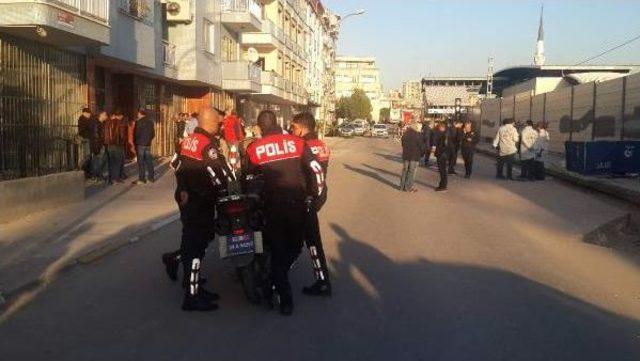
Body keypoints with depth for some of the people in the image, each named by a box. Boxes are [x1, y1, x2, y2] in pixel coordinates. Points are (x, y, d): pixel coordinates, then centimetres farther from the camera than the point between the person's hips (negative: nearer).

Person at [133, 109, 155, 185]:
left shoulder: (139, 122, -12)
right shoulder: (150, 121, 9)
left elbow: (136, 133, -12)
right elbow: (153, 134, 13)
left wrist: (135, 142, 2)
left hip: (140, 144, -7)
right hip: (148, 144, 7)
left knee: (141, 161, -4)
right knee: (149, 160, 11)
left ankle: (142, 179, -4)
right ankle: (151, 177, 14)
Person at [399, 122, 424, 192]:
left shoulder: (405, 134, 7)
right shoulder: (418, 135, -13)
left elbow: (402, 144, 15)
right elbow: (421, 146, -9)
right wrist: (422, 153, 7)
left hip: (405, 155, 6)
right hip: (415, 156, -6)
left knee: (405, 170, 13)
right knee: (411, 171, 1)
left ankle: (402, 186, 16)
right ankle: (409, 187, 2)